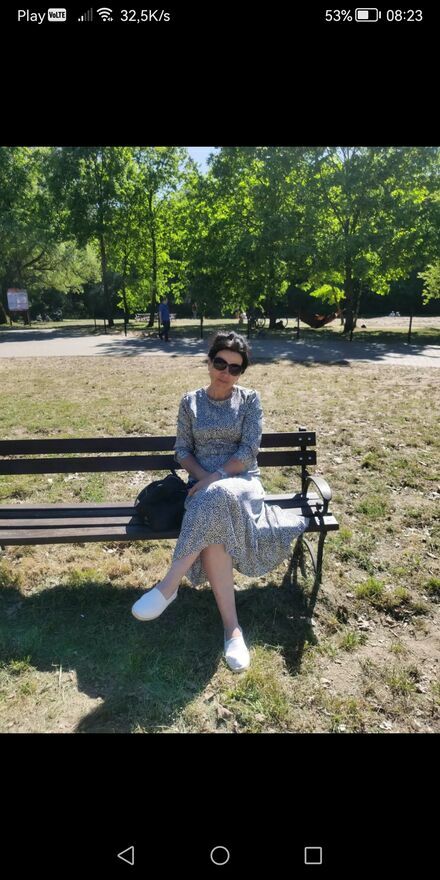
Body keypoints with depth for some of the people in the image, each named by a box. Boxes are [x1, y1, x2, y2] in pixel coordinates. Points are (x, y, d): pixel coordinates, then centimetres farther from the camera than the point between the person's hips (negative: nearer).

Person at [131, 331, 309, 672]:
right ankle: (232, 628, -25)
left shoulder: (250, 399, 6)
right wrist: (203, 478, -10)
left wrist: (215, 480, -17)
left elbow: (248, 450, -5)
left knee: (220, 499, -40)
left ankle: (169, 586, -28)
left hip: (242, 483, -1)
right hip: (204, 488, 2)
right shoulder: (190, 401, 12)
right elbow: (182, 449, 9)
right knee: (214, 531, -34)